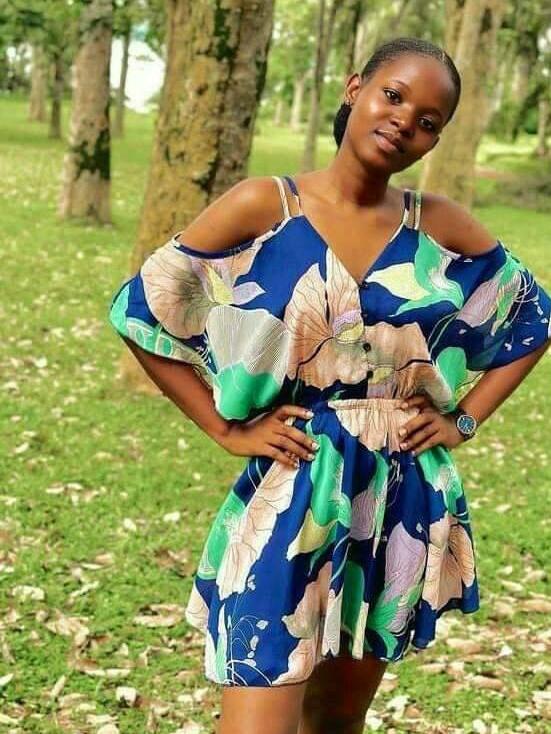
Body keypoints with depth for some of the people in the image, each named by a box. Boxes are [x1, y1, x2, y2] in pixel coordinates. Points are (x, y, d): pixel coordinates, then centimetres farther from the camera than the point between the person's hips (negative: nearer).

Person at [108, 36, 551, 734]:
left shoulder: (440, 225, 1)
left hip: (405, 497, 3)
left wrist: (463, 420, 5)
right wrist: (225, 429, -6)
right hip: (293, 491, -3)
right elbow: (140, 308, -4)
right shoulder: (265, 205, -7)